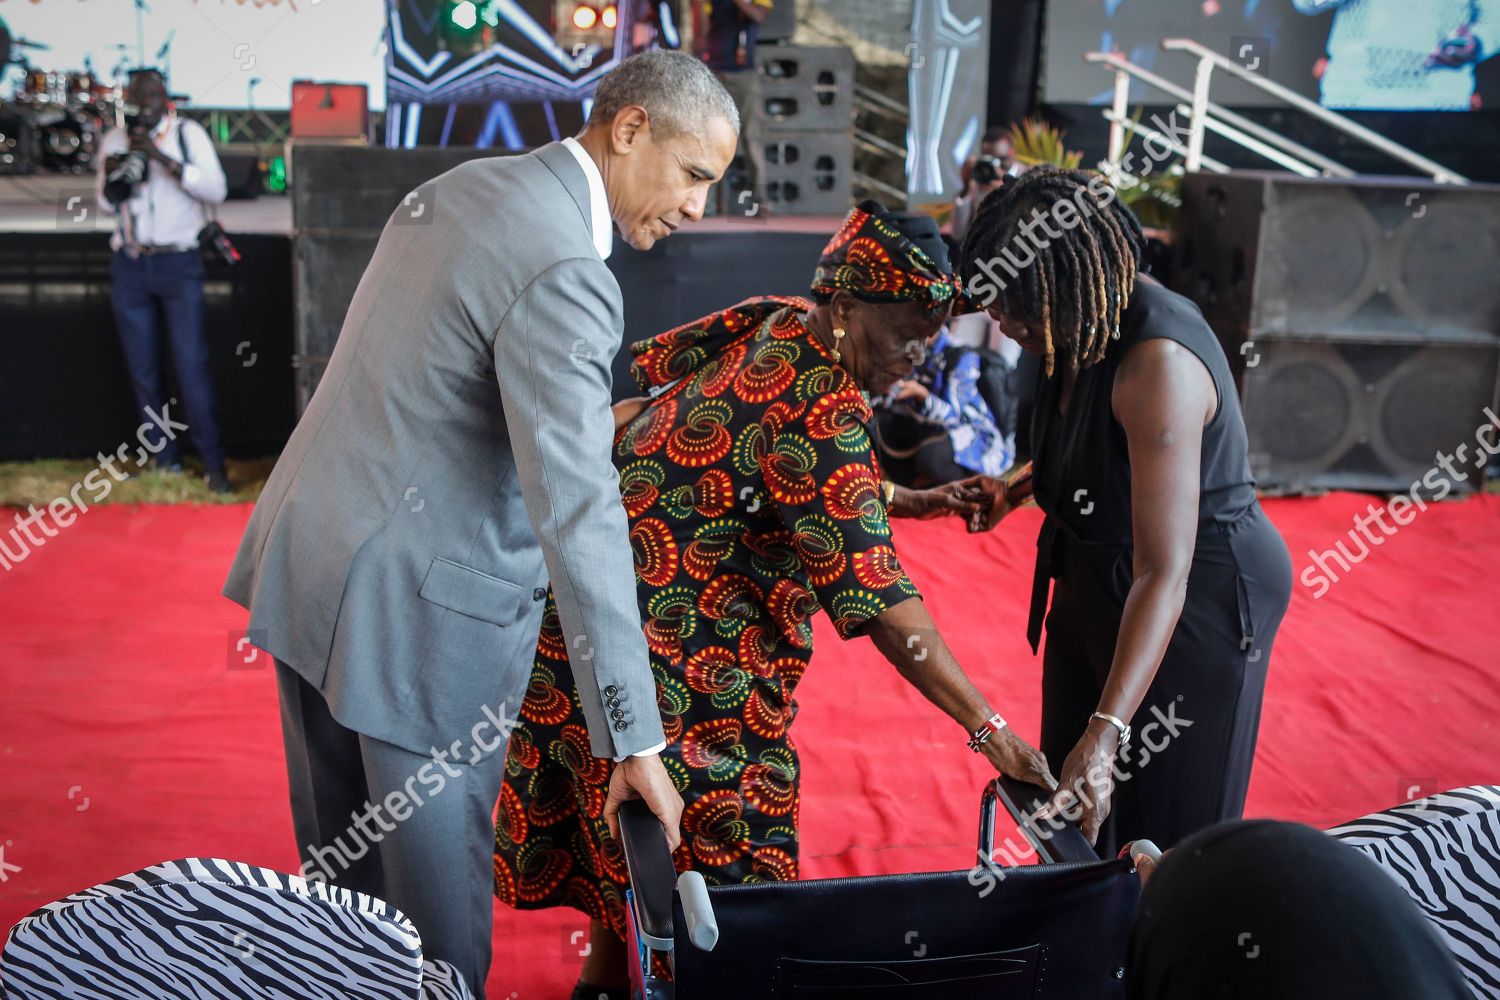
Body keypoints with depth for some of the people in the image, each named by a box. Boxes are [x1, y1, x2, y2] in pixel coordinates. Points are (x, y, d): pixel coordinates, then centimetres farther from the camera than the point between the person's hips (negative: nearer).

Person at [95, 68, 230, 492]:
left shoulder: (188, 133, -1)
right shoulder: (114, 140, 8)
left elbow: (216, 189, -12)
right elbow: (106, 203, 10)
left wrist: (163, 157, -20)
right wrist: (120, 166, -10)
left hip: (178, 264, -3)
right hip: (130, 267, 3)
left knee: (192, 363, -10)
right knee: (143, 368, 5)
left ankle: (213, 461, -5)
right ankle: (164, 458, 13)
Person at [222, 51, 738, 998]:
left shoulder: (460, 185, 8)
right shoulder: (563, 274, -21)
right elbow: (577, 515, -26)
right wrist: (634, 740, -24)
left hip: (308, 564, 10)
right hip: (417, 611, -9)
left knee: (337, 863, 21)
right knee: (438, 892, 7)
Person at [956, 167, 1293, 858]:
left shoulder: (1155, 364, -31)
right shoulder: (1082, 327, -3)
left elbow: (1165, 573, -36)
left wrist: (1104, 735, -41)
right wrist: (1014, 490, 3)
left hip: (1200, 601, -9)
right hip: (1095, 586, 9)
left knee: (1166, 835, 8)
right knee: (1073, 818, 20)